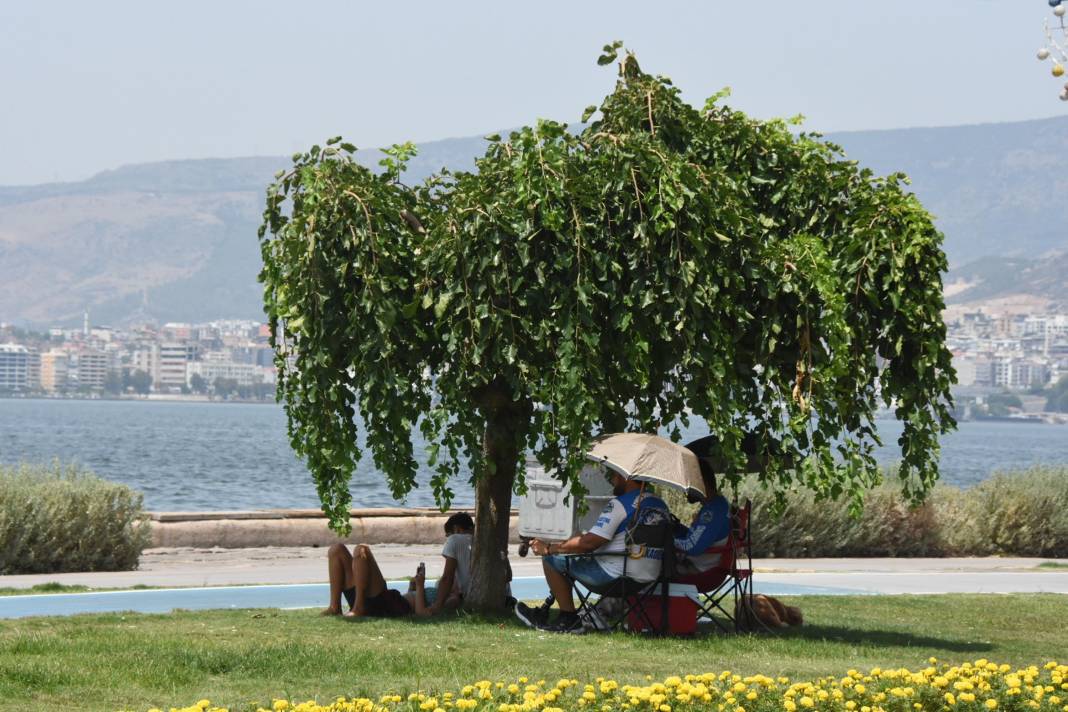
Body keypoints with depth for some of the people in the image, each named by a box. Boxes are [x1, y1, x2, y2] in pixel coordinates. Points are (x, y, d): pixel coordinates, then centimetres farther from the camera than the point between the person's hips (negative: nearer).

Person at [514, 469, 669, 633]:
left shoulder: (620, 504, -14)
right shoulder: (660, 505, 12)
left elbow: (589, 543, -17)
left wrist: (549, 548, -6)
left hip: (617, 576, -9)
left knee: (551, 559, 2)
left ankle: (569, 619, 5)